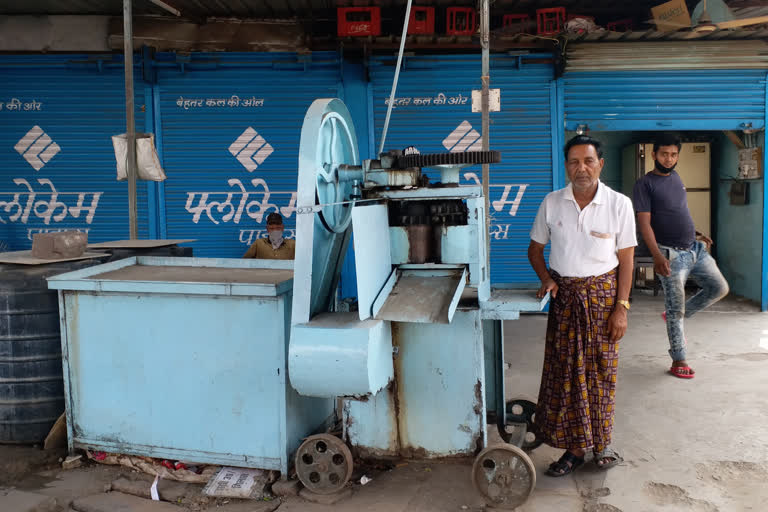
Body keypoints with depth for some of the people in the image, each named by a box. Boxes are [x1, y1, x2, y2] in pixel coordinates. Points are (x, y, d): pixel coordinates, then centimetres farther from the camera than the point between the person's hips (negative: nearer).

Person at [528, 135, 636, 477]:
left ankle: (601, 442, 24)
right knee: (564, 370, 3)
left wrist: (621, 307, -8)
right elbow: (535, 249, 9)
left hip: (603, 293, -2)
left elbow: (626, 259, -3)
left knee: (600, 370, 6)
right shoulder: (552, 203, 0)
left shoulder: (619, 204, -6)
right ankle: (575, 446, 16)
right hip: (564, 295, 2)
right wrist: (546, 279, -9)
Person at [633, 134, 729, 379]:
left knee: (719, 288, 8)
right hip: (671, 254, -7)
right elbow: (644, 222, -17)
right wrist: (657, 255, -26)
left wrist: (697, 234, 16)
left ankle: (676, 315, 25)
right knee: (675, 308, -2)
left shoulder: (676, 177, 13)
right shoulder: (645, 184, -10)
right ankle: (678, 361, 9)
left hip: (695, 248, 8)